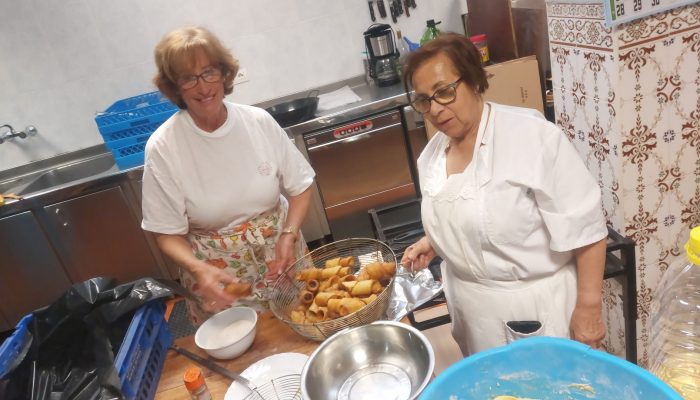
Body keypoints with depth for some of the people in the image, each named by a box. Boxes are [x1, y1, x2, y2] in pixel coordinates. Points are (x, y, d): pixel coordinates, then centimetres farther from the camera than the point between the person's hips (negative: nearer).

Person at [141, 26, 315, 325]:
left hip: (282, 259, 2)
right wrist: (198, 269, -27)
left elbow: (299, 187, 0)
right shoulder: (162, 147, -14)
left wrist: (289, 234, -16)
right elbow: (168, 233, -9)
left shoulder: (259, 121, -9)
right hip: (219, 277, -2)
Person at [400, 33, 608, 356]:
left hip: (536, 309, -6)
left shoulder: (532, 136, -20)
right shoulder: (432, 155, 0)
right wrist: (433, 242, 0)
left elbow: (585, 228, -18)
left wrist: (588, 308, -17)